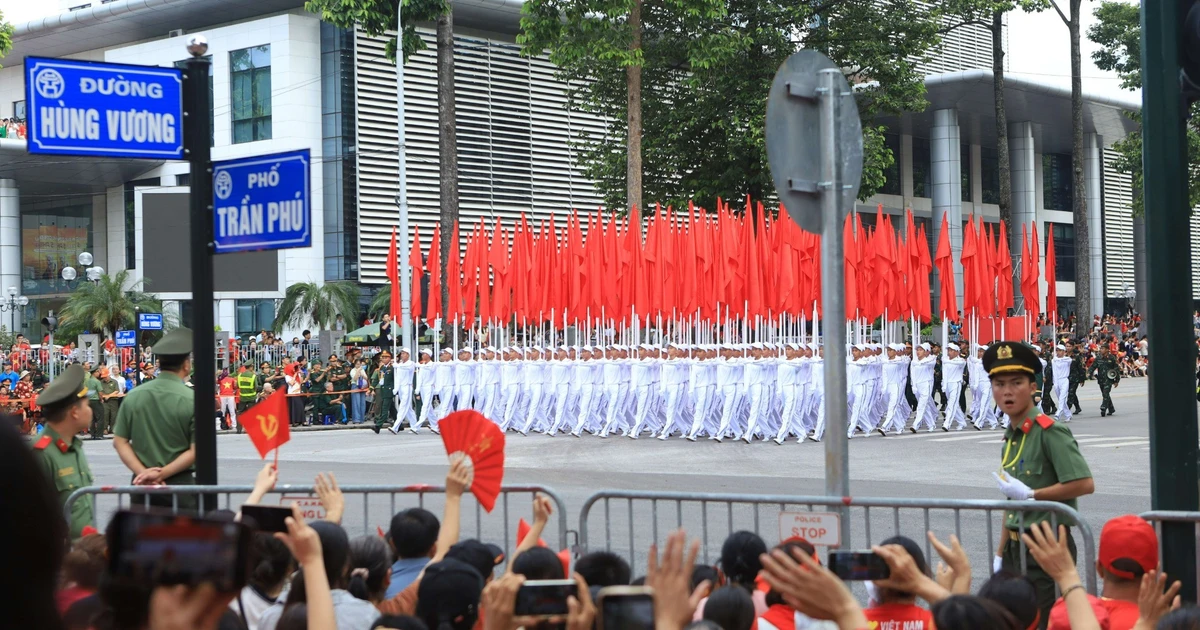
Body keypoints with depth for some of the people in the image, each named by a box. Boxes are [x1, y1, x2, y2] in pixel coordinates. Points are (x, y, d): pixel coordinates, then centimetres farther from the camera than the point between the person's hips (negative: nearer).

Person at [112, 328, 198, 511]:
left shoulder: (133, 396, 2)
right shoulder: (192, 400, -10)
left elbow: (120, 442, 1)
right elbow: (195, 451, -13)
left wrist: (143, 472, -6)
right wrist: (162, 473, -11)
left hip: (142, 484, 4)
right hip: (180, 483, -4)